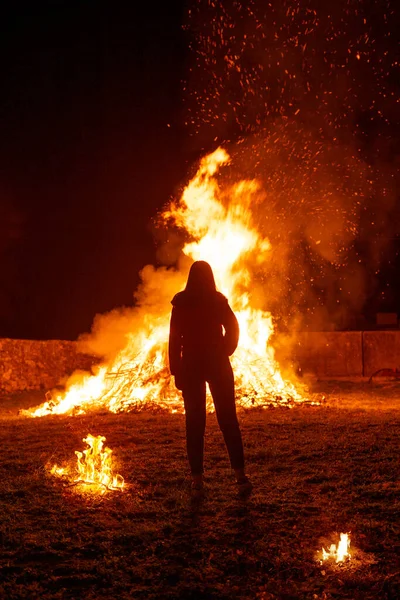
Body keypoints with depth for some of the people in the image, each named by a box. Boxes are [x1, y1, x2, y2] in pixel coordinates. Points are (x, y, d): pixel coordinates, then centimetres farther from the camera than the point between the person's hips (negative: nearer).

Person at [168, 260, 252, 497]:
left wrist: (176, 369, -1)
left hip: (191, 365, 0)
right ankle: (240, 474, -2)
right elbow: (232, 328, -6)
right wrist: (224, 352, 5)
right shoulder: (218, 300, -1)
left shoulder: (181, 303, -2)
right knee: (228, 419, 4)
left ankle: (197, 479, 3)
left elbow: (174, 338, -5)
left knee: (195, 422, 4)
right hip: (217, 364, 0)